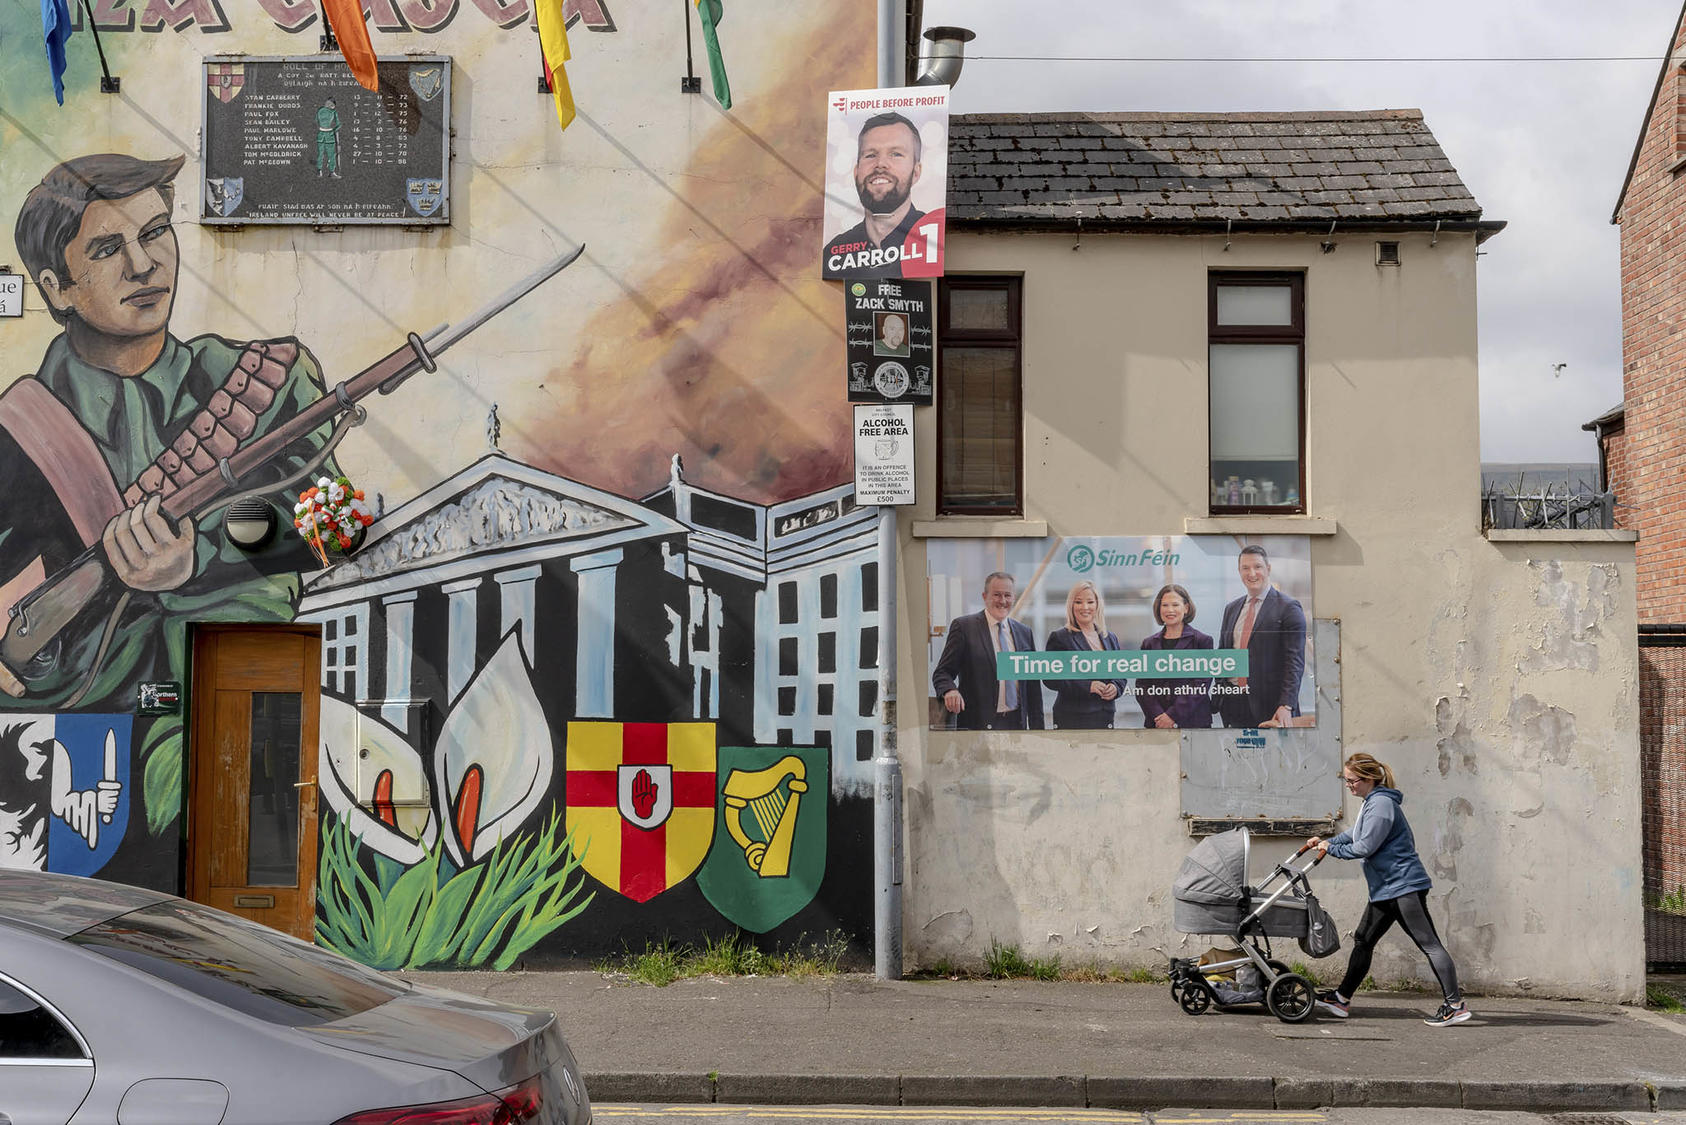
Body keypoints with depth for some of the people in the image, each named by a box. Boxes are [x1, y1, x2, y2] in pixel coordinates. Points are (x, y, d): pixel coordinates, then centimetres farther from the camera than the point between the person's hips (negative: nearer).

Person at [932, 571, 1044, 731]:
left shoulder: (1024, 632, 14)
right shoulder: (963, 626, 0)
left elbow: (1033, 686, 17)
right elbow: (942, 673, -2)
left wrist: (1037, 728, 11)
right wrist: (949, 690, -25)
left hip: (1017, 723, 4)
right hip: (978, 724, -4)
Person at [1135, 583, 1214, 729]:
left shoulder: (1202, 641, 3)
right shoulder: (1149, 644, 14)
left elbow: (1201, 685, -6)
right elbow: (1142, 687, 8)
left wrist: (1174, 715, -13)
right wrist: (1158, 716, -8)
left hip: (1193, 722, -3)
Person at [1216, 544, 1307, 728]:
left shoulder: (1288, 608, -4)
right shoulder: (1231, 609, 15)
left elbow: (1294, 662, -10)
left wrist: (1286, 706, -19)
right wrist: (1218, 700, 11)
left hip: (1269, 706, -5)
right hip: (1234, 705, 5)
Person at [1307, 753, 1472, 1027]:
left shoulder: (1381, 804, -17)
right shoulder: (1370, 803, 15)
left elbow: (1365, 847, -19)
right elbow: (1353, 834, 28)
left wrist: (1331, 849, -6)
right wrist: (1326, 841, 16)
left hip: (1405, 884, -11)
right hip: (1386, 888, 11)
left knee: (1429, 943, -8)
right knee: (1363, 941, 12)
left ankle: (1455, 1005, -5)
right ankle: (1342, 998, 19)